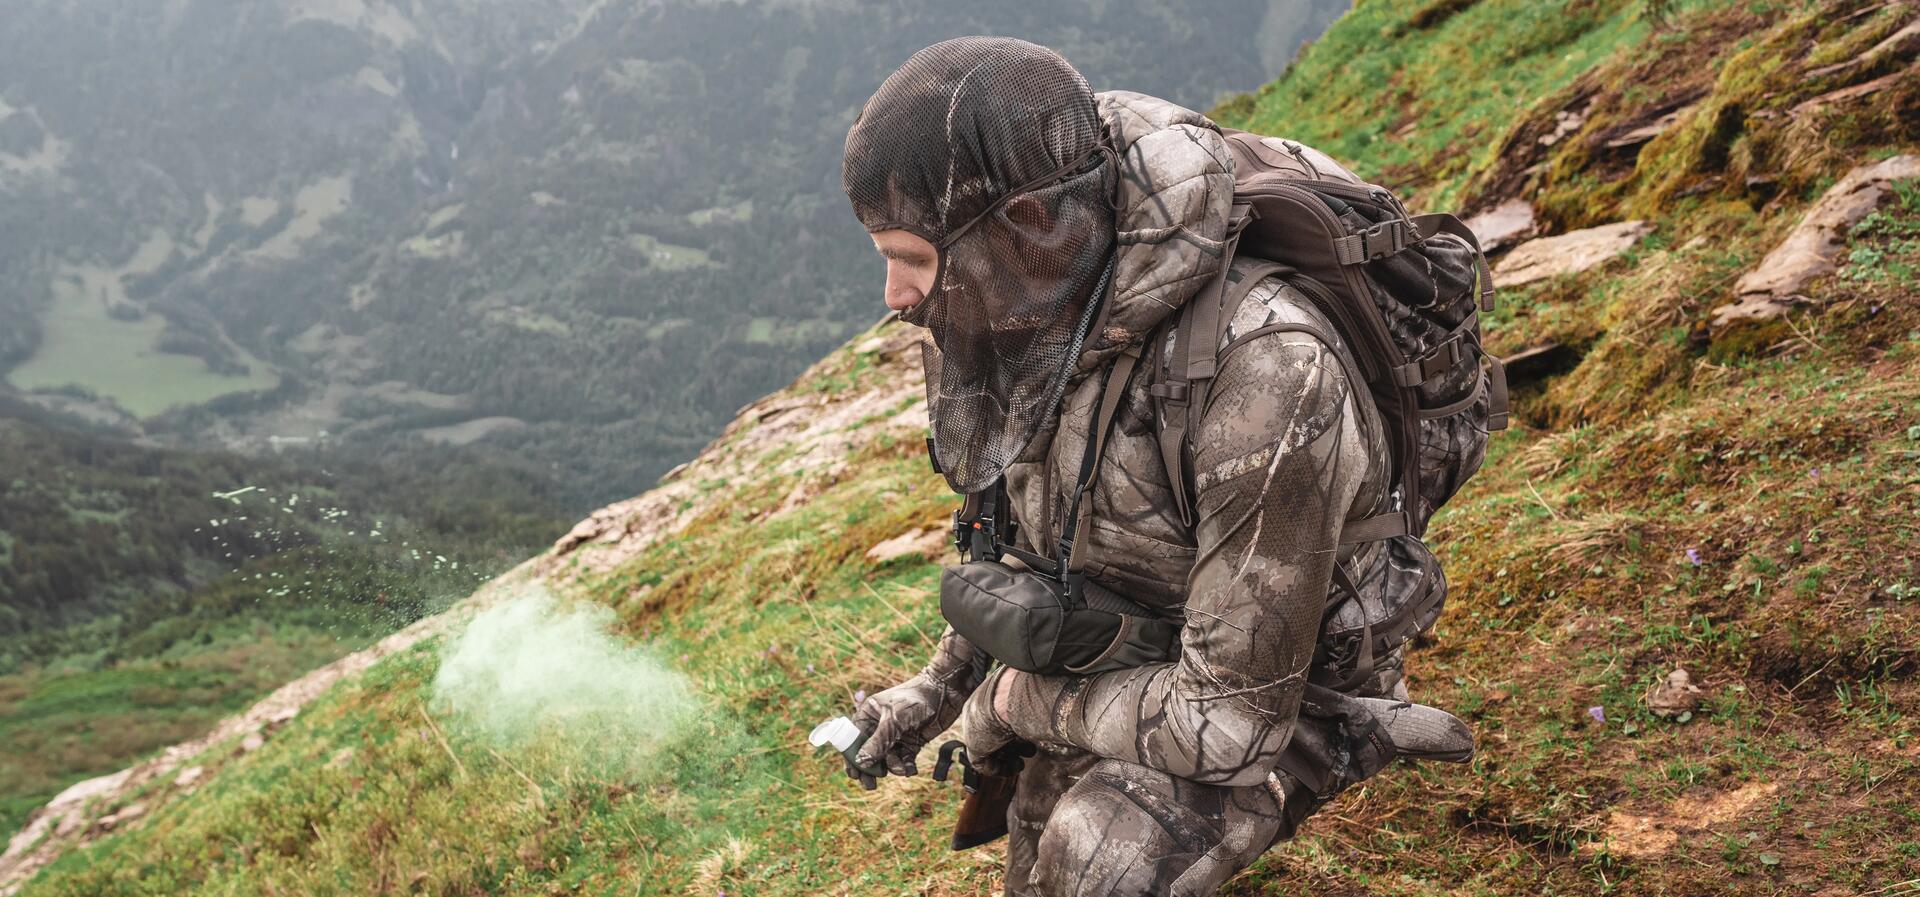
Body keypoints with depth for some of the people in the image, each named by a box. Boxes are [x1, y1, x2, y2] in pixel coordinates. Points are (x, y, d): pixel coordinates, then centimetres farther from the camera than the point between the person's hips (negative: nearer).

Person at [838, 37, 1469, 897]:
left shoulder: (1266, 378, -40)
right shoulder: (1044, 315, -16)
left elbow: (1232, 721, -34)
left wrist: (1025, 700, -19)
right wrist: (942, 685, 4)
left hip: (1290, 695, -7)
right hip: (1132, 656, 7)